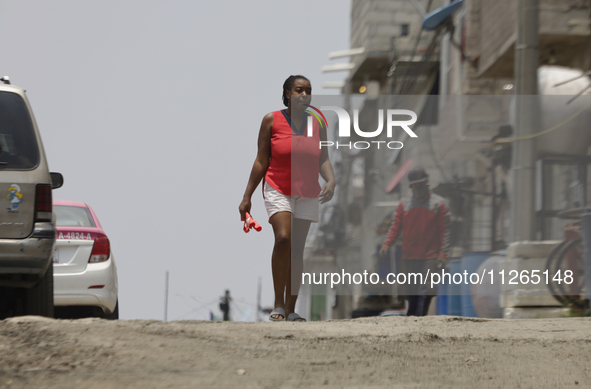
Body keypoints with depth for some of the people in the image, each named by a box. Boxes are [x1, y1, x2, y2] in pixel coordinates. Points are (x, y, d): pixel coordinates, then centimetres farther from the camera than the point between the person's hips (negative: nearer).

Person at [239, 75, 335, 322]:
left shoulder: (317, 124, 5)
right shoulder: (271, 121, -3)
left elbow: (323, 159, 6)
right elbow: (261, 161, 1)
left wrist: (331, 181, -14)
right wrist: (247, 197, 0)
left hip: (308, 195, 3)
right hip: (278, 190, -3)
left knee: (297, 249, 3)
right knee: (283, 238, -22)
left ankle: (291, 309, 10)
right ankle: (278, 305, -14)